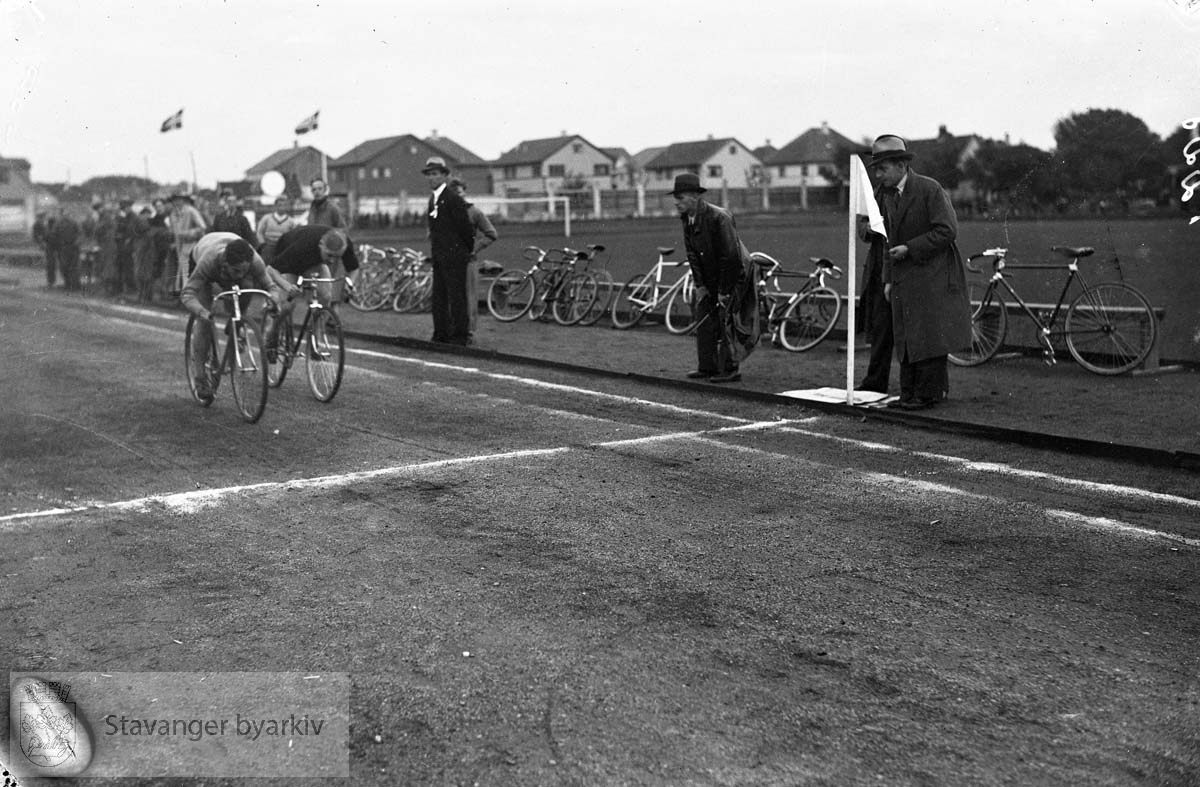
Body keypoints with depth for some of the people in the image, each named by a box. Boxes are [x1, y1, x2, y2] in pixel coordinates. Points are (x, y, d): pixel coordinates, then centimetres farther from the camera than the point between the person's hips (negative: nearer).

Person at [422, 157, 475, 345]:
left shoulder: (453, 198, -14)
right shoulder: (433, 198, 14)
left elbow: (465, 226, -11)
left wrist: (469, 250, 0)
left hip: (454, 256, -9)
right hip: (438, 256, 9)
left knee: (456, 296, -4)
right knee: (439, 296, 10)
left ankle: (460, 335, 1)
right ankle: (441, 334, 17)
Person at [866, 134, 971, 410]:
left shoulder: (930, 189, -11)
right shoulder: (884, 194, 10)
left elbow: (947, 230, -15)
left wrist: (909, 248, -19)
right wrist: (888, 278, 10)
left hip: (932, 275, -7)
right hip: (903, 278, 7)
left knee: (929, 335, -5)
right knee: (905, 337, 7)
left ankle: (930, 393, 2)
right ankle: (909, 393, 13)